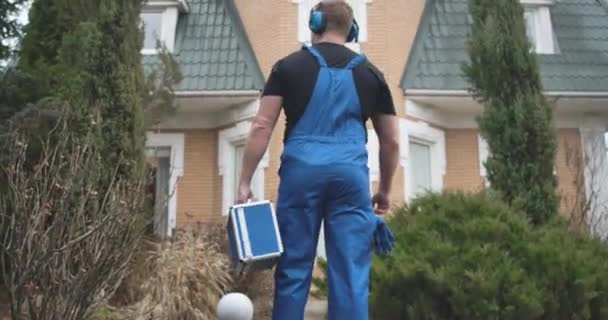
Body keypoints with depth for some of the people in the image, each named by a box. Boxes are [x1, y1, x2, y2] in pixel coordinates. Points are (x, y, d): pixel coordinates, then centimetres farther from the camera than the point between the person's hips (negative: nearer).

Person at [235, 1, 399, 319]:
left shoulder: (289, 66, 9)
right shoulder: (370, 73, 14)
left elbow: (261, 127, 0)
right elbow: (391, 141, 15)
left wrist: (244, 182, 3)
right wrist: (384, 189, 26)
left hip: (301, 171, 0)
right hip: (351, 175, 1)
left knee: (293, 268, 8)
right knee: (351, 275, 4)